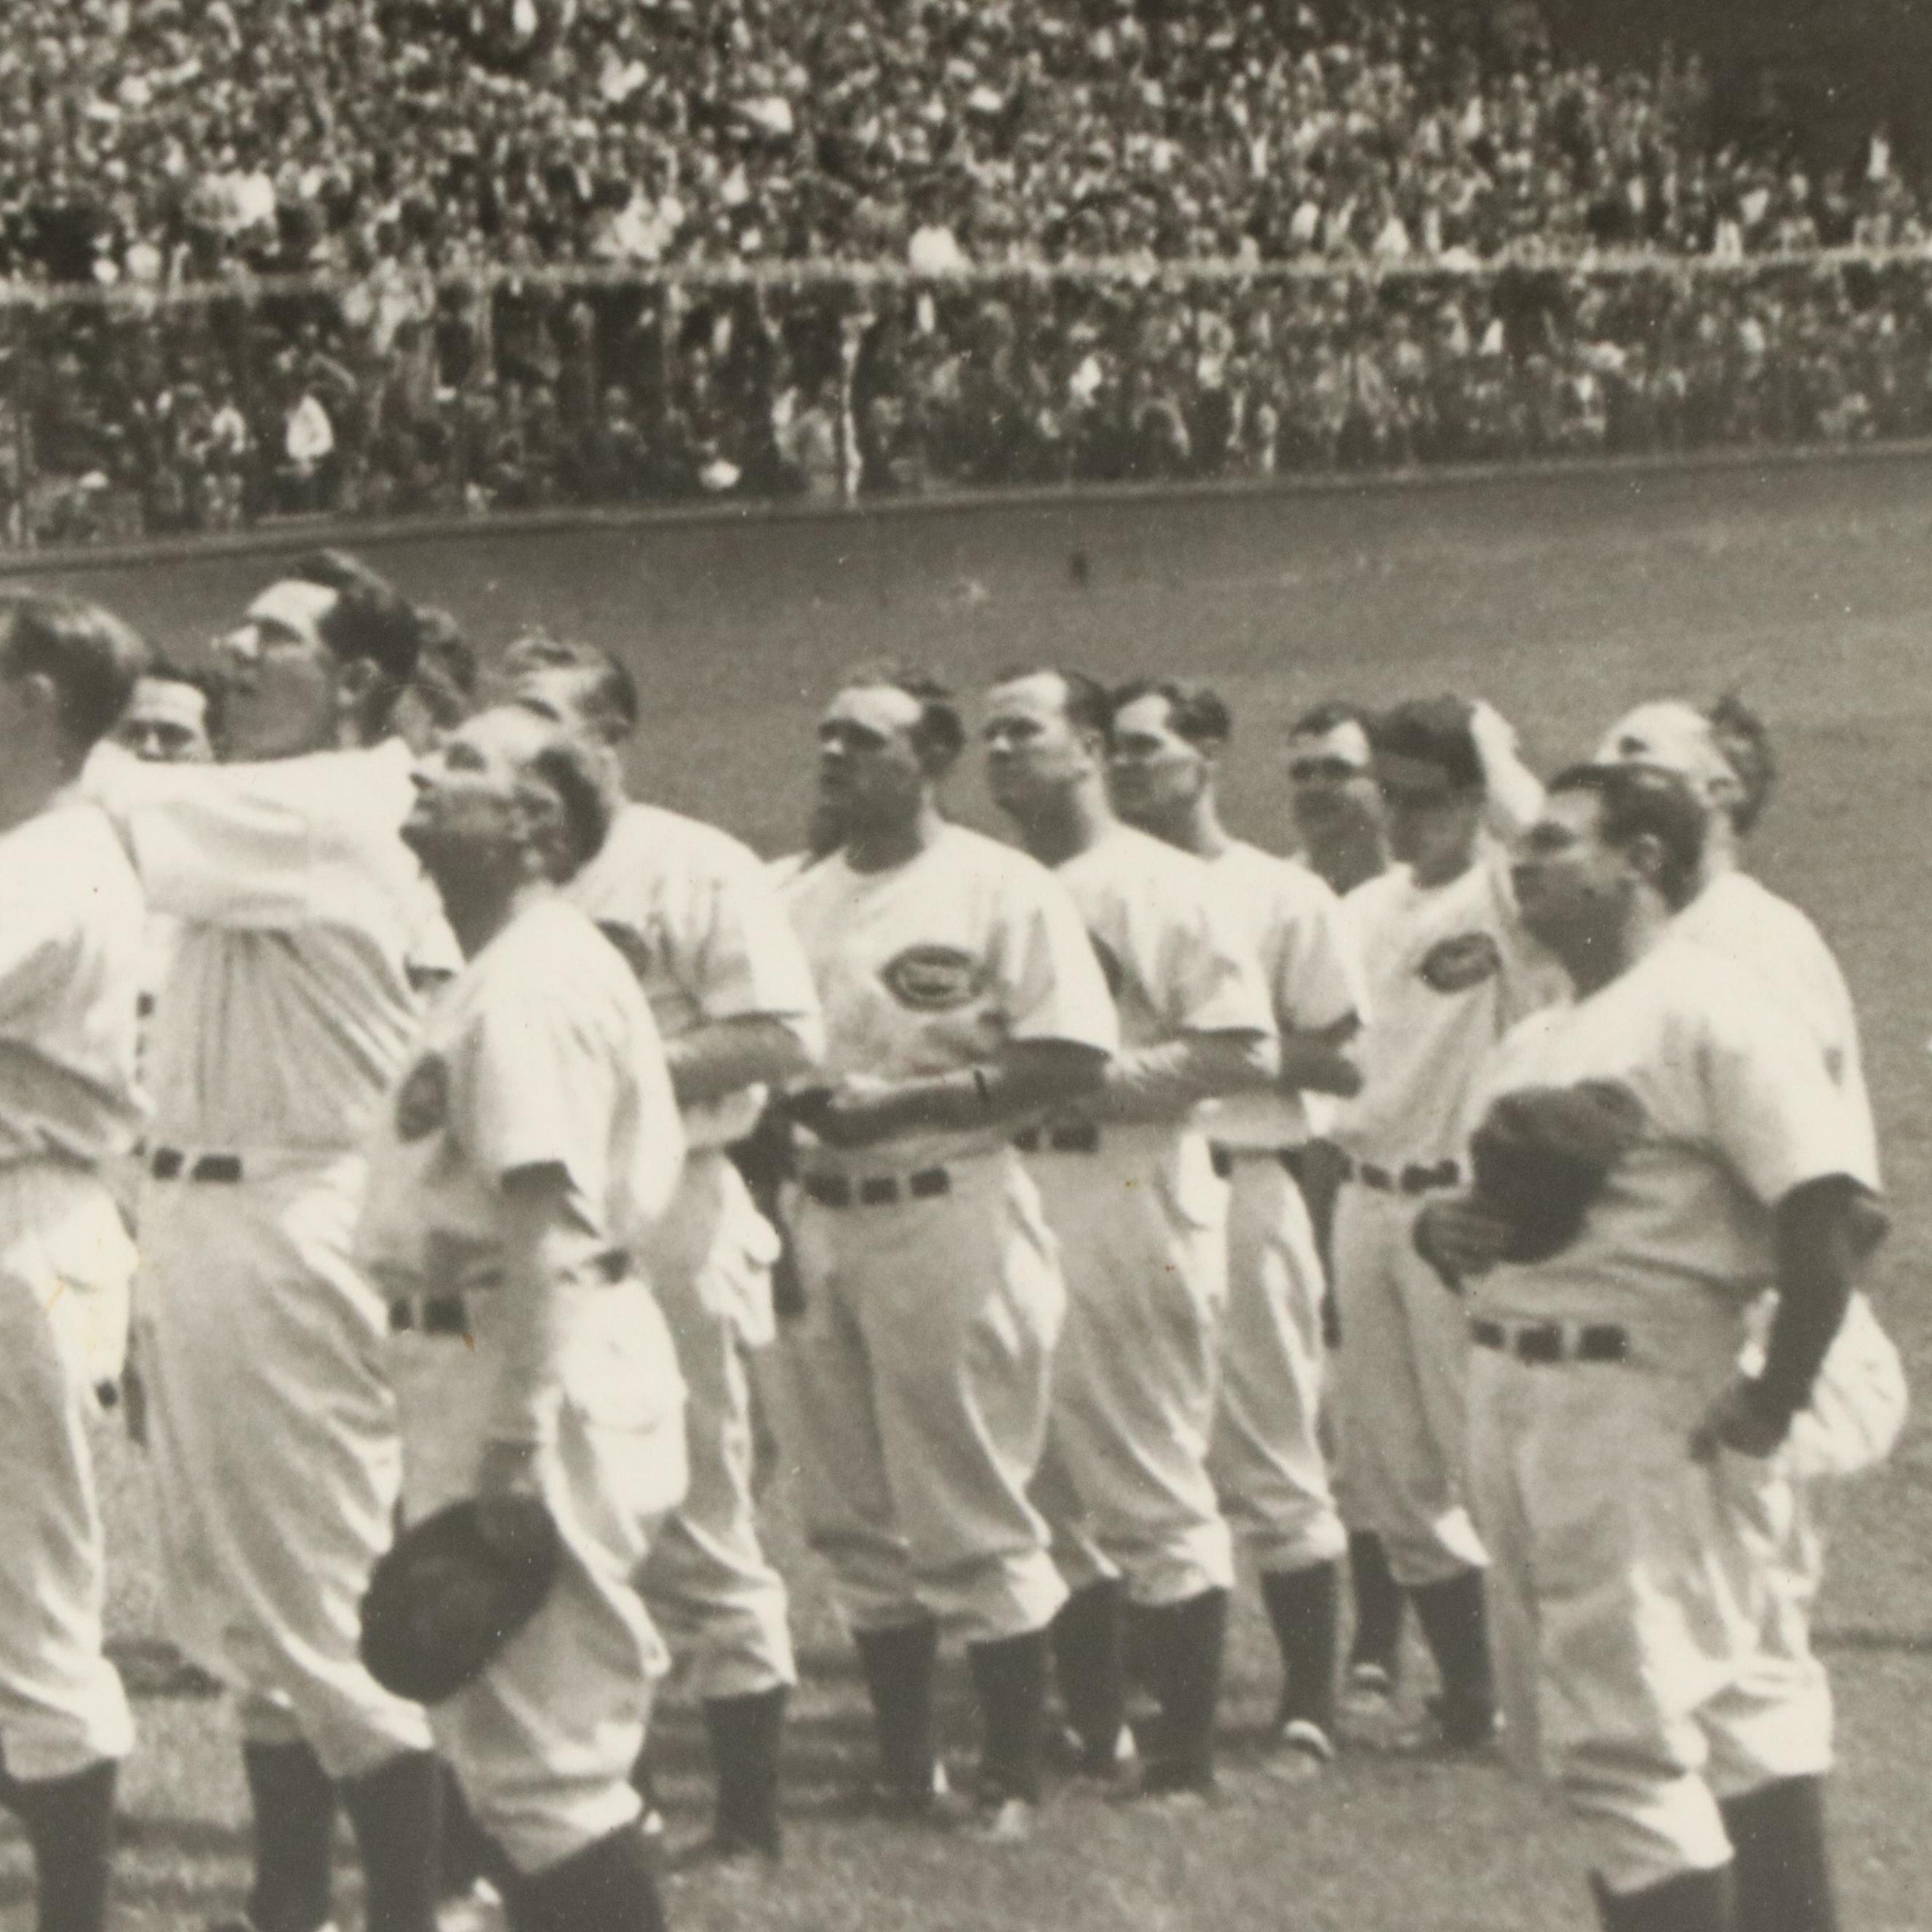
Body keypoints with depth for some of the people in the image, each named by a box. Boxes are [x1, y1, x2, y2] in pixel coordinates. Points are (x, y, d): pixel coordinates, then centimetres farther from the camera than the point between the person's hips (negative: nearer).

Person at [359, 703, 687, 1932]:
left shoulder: (529, 981, -16)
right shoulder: (522, 967, 17)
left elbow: (548, 1222, -24)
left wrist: (511, 1442, -26)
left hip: (538, 1365, -11)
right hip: (481, 1355, 11)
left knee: (539, 1749, -8)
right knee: (510, 1737, 17)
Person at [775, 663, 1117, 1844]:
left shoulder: (1001, 891, -6)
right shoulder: (800, 901, 15)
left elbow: (1074, 1061, -12)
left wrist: (906, 1104, -17)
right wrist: (793, 1097, -2)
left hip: (951, 1213, -7)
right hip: (820, 1215, 7)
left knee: (974, 1517, -4)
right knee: (855, 1517, 10)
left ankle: (1016, 1779, 5)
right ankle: (904, 1768, 19)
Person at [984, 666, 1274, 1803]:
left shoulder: (1165, 888, -6)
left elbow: (1248, 1053, -13)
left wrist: (1091, 1080, -17)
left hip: (1131, 1196, -7)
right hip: (1007, 1193, 7)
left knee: (1154, 1483, -3)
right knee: (1057, 1487, 10)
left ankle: (1187, 1754, 3)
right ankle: (1092, 1732, 20)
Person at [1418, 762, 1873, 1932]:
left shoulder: (1709, 1014, -11)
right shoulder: (1535, 1044, 17)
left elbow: (1829, 1209, -18)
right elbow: (1493, 1206, 25)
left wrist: (1775, 1399, -16)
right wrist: (1446, 1232, 1)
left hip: (1652, 1401, -9)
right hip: (1516, 1392, 9)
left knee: (1629, 1736, -9)